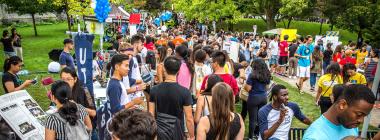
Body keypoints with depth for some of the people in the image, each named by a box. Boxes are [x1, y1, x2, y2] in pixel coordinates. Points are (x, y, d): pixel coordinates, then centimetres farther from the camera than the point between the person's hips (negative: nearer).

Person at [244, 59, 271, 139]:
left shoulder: (252, 75, -16)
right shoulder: (267, 74, 4)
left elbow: (248, 88, -16)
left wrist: (244, 85, 3)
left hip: (254, 98, -6)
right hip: (263, 97, 6)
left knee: (253, 119, 3)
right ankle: (258, 133, 32)